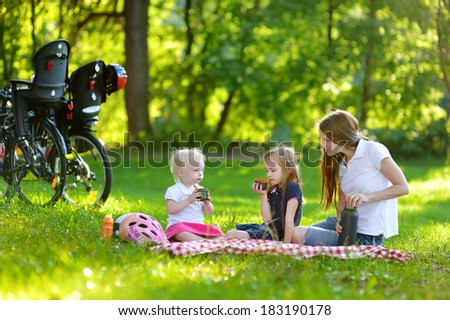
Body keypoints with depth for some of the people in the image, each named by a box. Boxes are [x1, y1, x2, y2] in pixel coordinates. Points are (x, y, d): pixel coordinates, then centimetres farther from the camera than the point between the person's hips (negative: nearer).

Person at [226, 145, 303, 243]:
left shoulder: (292, 188, -15)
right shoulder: (273, 190, 11)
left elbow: (289, 220, -20)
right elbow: (268, 219, 4)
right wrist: (263, 195, -3)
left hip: (278, 234, -9)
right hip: (268, 228, 10)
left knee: (232, 236, -17)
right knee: (230, 233, 12)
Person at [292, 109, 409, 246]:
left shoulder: (373, 150, -12)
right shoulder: (342, 162, 12)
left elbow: (403, 188, -14)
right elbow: (342, 201, 9)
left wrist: (367, 197, -24)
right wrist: (340, 221, -13)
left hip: (367, 235, -8)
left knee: (298, 235, -19)